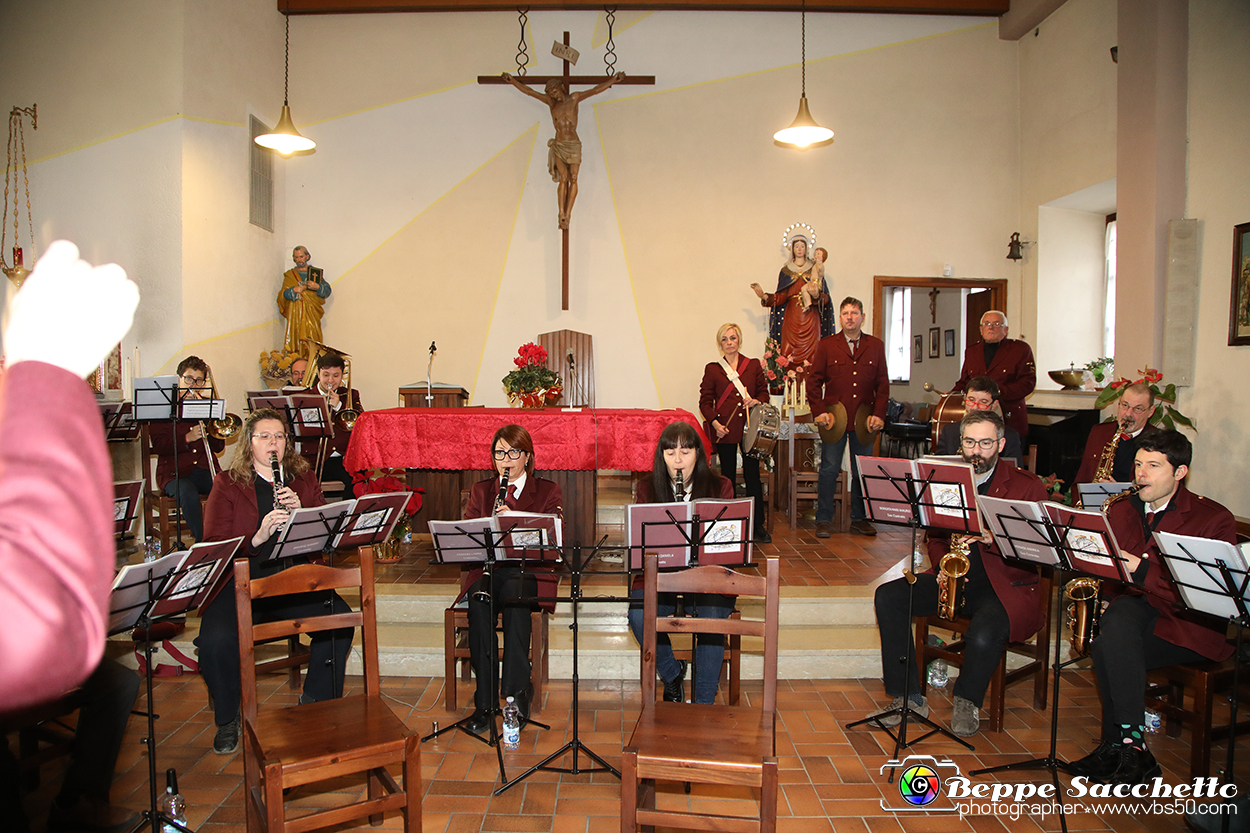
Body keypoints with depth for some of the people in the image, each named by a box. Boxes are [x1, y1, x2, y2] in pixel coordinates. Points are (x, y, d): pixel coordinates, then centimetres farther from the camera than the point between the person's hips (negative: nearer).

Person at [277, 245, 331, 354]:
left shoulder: (315, 273, 13)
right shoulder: (289, 275, 13)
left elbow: (327, 291, 5)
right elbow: (283, 295, 3)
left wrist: (317, 287, -14)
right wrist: (294, 290, -15)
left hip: (312, 313, 0)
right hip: (295, 314, 0)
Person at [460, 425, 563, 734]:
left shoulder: (547, 491, 12)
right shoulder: (480, 491, 20)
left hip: (529, 571, -2)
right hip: (487, 569, 2)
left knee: (515, 596, -37)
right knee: (479, 607, -33)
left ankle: (516, 689, -31)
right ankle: (484, 702, -28)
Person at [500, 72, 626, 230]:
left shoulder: (574, 98, 7)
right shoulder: (551, 102, 9)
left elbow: (595, 90, 7)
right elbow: (529, 91, 11)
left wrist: (613, 80, 4)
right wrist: (513, 81, 7)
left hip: (574, 145, 0)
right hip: (558, 146, 0)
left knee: (573, 179, -9)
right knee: (563, 178, -15)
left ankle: (567, 214, -8)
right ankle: (561, 214, -19)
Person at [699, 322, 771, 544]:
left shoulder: (754, 365, 10)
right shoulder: (712, 369, 6)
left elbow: (764, 392, 14)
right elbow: (705, 401, 5)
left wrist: (757, 401, -9)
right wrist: (715, 422, -10)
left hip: (749, 428, 1)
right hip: (725, 430, 0)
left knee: (753, 476, 1)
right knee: (728, 477, 6)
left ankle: (759, 525, 8)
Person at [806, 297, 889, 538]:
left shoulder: (876, 346, 9)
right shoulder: (826, 345, 4)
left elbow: (883, 384, 8)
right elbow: (814, 381, 3)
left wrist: (879, 414, -2)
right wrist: (819, 411, -7)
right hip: (834, 419, -2)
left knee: (862, 472, 8)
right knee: (829, 470, 1)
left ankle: (859, 518, 20)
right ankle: (824, 520, 10)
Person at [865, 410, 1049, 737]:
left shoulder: (1028, 485, -3)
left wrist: (993, 539, -28)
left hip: (1006, 584, -4)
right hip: (954, 577, 5)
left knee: (983, 636, -35)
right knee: (887, 596, -17)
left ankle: (967, 703, 0)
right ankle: (908, 697, -9)